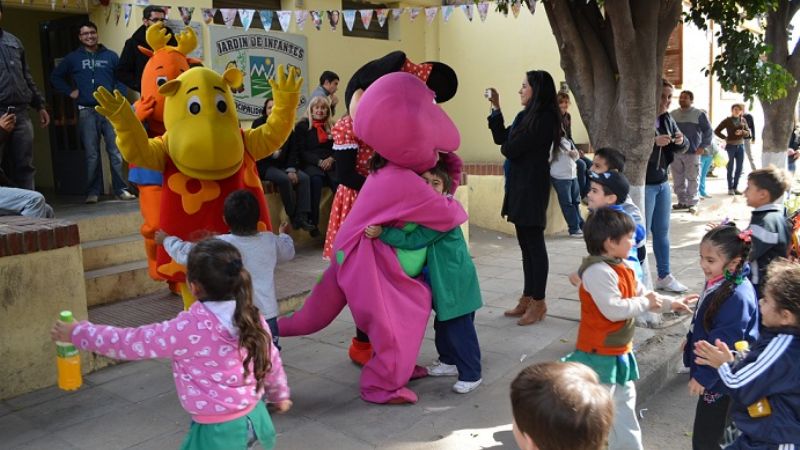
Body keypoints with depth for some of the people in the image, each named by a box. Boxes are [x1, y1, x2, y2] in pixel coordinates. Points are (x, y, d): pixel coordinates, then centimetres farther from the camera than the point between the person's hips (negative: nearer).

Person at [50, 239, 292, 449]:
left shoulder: (189, 328, -23)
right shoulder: (251, 317, -5)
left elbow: (129, 342, -13)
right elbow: (271, 360, 8)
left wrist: (76, 333, 0)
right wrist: (280, 394, 27)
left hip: (218, 429, -6)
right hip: (253, 416, 7)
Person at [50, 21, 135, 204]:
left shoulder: (110, 56, 11)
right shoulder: (73, 58, 12)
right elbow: (55, 76, 19)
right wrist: (70, 92, 7)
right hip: (87, 112, 0)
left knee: (116, 151, -5)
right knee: (92, 154, 1)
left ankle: (121, 189, 1)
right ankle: (92, 192, 6)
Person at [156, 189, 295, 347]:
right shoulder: (271, 241, 1)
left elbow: (186, 254, 1)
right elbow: (288, 252, 23)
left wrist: (166, 240, 21)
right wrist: (283, 235, 46)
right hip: (267, 315, 3)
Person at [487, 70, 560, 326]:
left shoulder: (544, 118, -14)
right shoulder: (525, 116, 13)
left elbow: (510, 148, -18)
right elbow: (501, 139, 15)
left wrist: (506, 147, 4)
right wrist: (495, 107, 13)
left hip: (532, 187, -9)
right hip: (518, 185, 9)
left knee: (534, 244, -3)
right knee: (526, 245, 12)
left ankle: (539, 302, 5)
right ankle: (527, 299, 20)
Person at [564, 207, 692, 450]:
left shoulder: (623, 269, 8)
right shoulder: (598, 272, -27)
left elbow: (642, 294, 21)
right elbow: (613, 309, -33)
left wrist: (671, 304, 16)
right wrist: (644, 303, -20)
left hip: (620, 353, 10)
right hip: (599, 356, -10)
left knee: (624, 405, 22)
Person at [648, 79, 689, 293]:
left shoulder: (667, 118, 9)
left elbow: (680, 148, 15)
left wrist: (681, 141, -8)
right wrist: (654, 142, -32)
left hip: (663, 183, 8)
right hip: (644, 184, -8)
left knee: (662, 231, 15)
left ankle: (664, 276, 27)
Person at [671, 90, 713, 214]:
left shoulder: (699, 114, 0)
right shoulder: (673, 114, 10)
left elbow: (708, 131, 0)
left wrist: (703, 146, -7)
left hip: (692, 152, -4)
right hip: (675, 152, 4)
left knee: (692, 179, -2)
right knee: (678, 179, 7)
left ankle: (692, 203, 3)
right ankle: (682, 201, 17)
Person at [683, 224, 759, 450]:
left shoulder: (737, 296, -29)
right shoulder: (718, 281, -1)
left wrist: (703, 377, -19)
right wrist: (690, 341, 25)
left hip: (721, 380, -9)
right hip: (710, 371, 9)